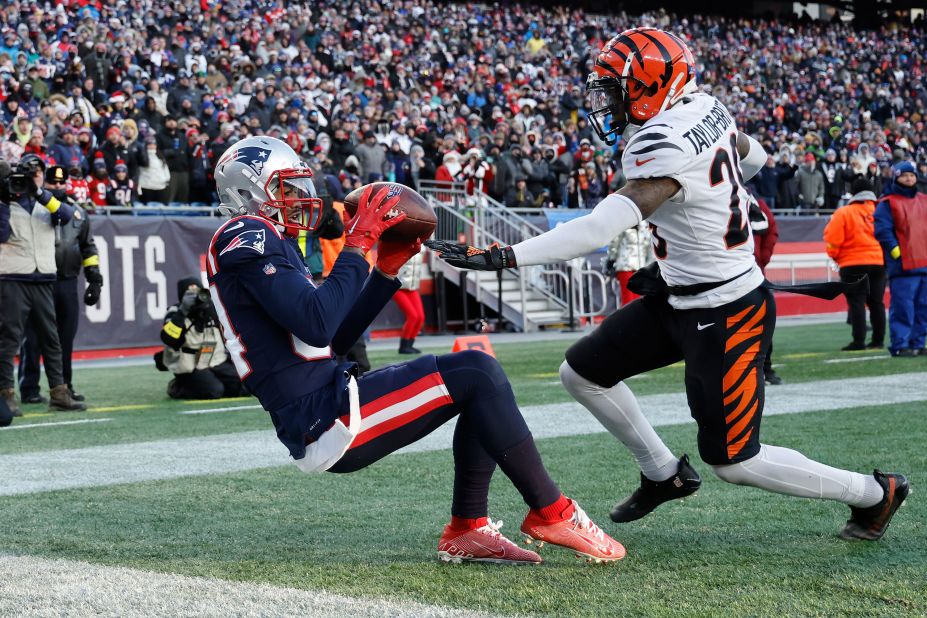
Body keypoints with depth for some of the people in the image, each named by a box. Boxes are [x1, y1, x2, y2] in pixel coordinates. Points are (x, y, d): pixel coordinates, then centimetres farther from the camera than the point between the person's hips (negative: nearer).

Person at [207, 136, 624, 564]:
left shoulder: (263, 243, 22)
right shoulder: (247, 239, -10)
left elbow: (336, 340, 24)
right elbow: (317, 326, -23)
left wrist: (386, 272, 16)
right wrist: (357, 245, -14)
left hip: (327, 407, 10)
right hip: (323, 420, -10)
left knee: (475, 370, 11)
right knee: (478, 377, -13)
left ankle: (466, 529, 5)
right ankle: (550, 512, -4)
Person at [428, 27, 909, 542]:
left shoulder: (667, 144, -28)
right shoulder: (706, 109, 0)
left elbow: (603, 227, -38)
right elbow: (753, 157, 21)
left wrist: (502, 257, -40)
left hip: (726, 317, -9)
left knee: (732, 462, 1)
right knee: (582, 372, 9)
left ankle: (874, 494, 19)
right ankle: (665, 474, 27)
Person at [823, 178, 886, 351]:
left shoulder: (843, 213, -6)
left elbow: (833, 241, -9)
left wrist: (835, 256, 10)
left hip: (853, 265, -4)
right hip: (879, 263, 4)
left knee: (857, 303, -3)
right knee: (877, 302, 11)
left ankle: (859, 341, -8)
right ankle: (878, 340, 13)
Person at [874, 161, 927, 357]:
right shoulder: (887, 204, -1)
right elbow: (882, 230, -10)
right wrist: (895, 251, -17)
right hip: (902, 265, -6)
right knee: (903, 307, -9)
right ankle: (900, 345, -6)